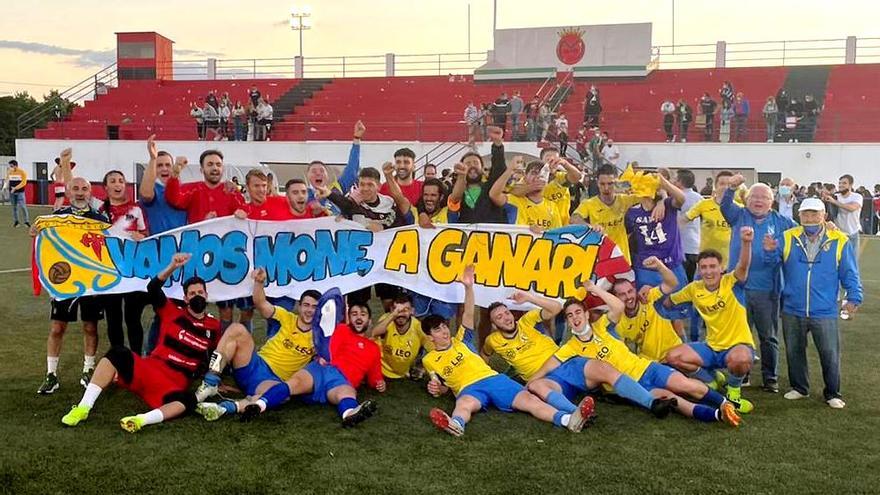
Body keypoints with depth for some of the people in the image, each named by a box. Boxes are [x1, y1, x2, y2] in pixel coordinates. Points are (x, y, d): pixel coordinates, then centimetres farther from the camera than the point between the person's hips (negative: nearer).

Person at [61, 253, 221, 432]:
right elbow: (153, 289, -4)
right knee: (117, 354, -27)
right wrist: (173, 267, -16)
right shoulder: (174, 313, 8)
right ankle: (83, 408, -28)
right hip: (149, 370, 1)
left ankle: (142, 420, -57)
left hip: (175, 384, 0)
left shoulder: (214, 327, 11)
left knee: (188, 401, -35)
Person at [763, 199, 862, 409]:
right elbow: (774, 261, -1)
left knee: (829, 354, 4)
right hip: (792, 311, 2)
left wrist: (853, 297, -4)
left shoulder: (839, 241, -3)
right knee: (794, 351, 15)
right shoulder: (787, 238, 0)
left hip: (824, 312, -2)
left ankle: (833, 393, 21)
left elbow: (850, 273, 2)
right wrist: (770, 251, -21)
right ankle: (799, 388, 32)